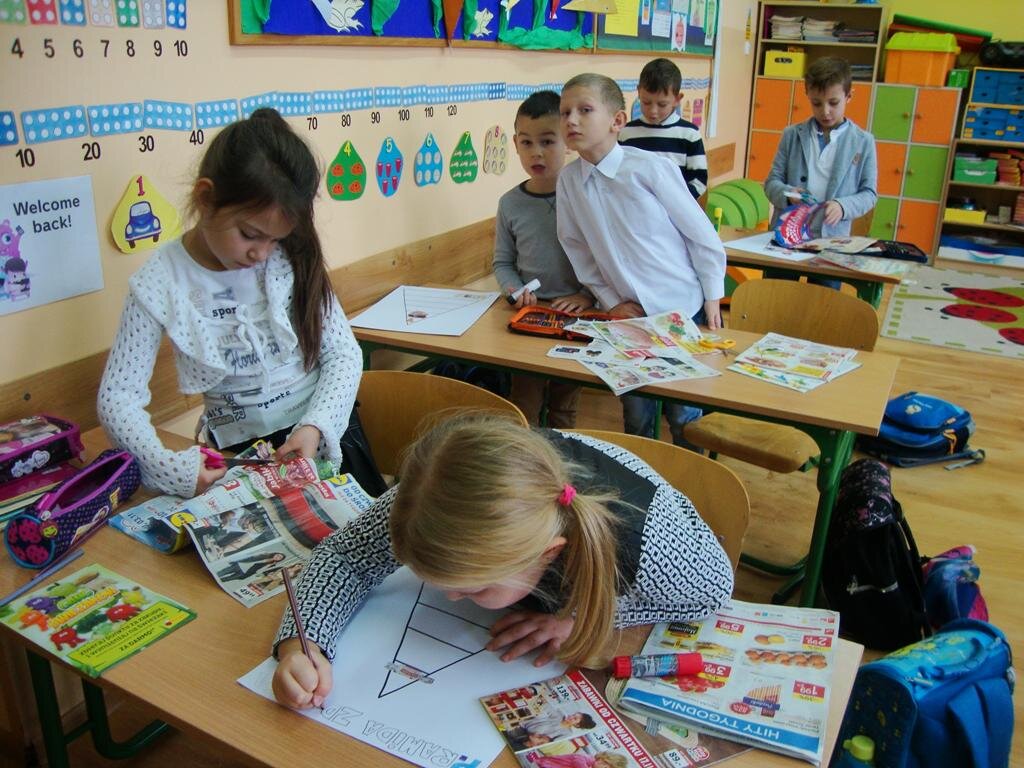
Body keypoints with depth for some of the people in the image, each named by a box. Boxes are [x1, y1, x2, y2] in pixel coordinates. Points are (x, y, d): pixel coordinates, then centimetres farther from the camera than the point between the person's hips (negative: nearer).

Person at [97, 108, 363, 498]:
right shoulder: (159, 284, -12)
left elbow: (343, 353, -4)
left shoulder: (292, 258, -9)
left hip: (325, 434, 2)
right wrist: (169, 467, -24)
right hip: (238, 455, -1)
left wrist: (316, 426, -21)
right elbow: (118, 395, -8)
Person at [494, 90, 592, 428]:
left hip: (576, 314, -1)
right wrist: (517, 290, -12)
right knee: (524, 407, 5)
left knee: (564, 406, 16)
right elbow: (503, 263, 6)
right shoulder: (510, 203, -2)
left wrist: (588, 294, -17)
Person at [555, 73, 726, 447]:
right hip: (629, 314, 3)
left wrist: (712, 297, -4)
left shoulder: (649, 167, -16)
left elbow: (700, 232, -9)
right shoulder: (568, 179, -4)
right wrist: (610, 301, 1)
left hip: (683, 308, -3)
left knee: (683, 413, 8)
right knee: (635, 415, 12)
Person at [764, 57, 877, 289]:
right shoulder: (792, 135, 5)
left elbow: (869, 193, 4)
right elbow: (772, 181, 6)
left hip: (831, 241, -1)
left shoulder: (863, 142, 3)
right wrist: (787, 194, -16)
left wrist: (843, 206, -16)